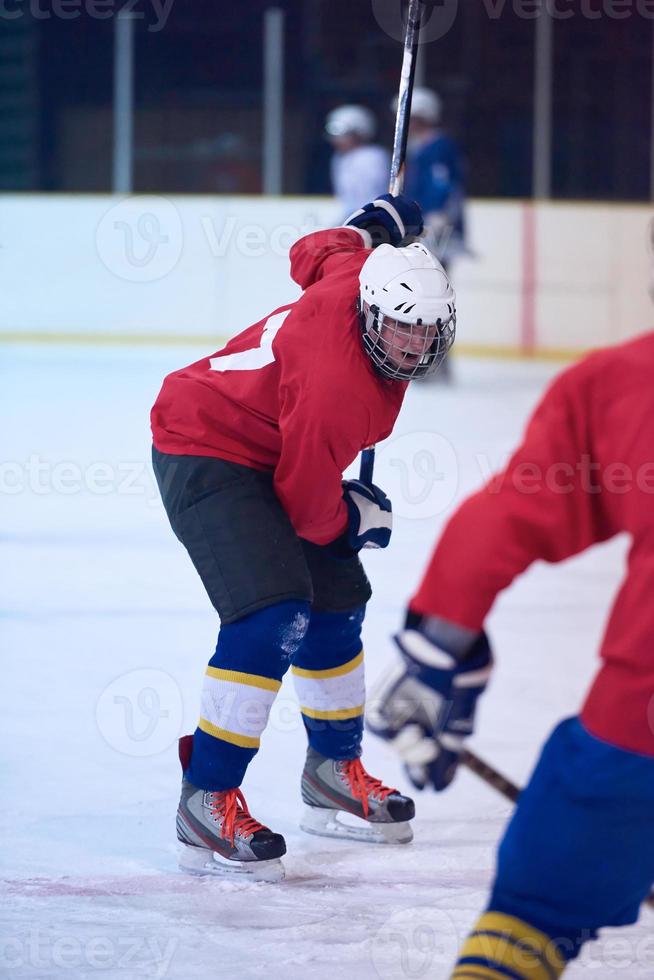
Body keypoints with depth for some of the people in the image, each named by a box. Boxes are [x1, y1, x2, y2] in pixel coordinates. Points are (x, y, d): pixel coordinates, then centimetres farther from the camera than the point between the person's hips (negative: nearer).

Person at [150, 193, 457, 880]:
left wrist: (376, 224, 31)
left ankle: (333, 772, 34)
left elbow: (317, 252, 14)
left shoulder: (359, 272, -11)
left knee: (336, 601, 15)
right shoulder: (339, 386, -34)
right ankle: (206, 801, -20)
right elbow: (308, 507, -23)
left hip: (264, 454, 11)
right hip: (203, 455, -11)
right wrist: (359, 520, -3)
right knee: (274, 617, -25)